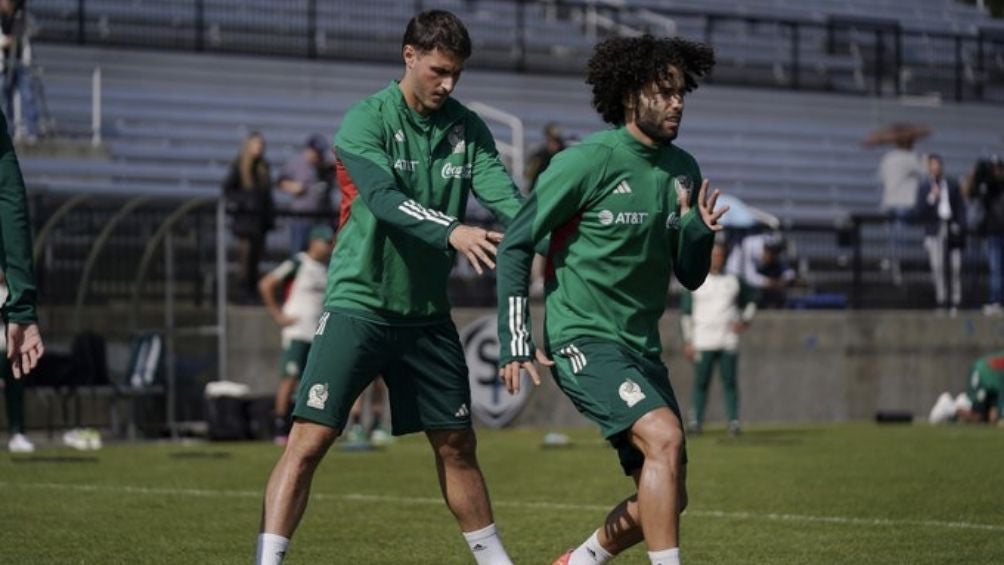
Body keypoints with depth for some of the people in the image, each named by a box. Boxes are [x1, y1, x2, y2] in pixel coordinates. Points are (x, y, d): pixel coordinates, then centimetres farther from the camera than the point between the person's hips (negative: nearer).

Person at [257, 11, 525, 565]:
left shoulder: (467, 129, 5)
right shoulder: (367, 119, -10)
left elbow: (506, 198, -8)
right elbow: (384, 198, -26)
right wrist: (452, 232, -41)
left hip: (428, 312, 5)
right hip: (358, 304, -5)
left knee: (457, 446, 15)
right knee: (309, 439, -13)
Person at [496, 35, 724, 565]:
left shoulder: (683, 171, 7)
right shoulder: (588, 162, -12)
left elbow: (690, 276, 13)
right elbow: (515, 245, -8)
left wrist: (699, 231, -9)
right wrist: (516, 342, -13)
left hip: (642, 348, 7)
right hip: (583, 340, -7)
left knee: (666, 497, 6)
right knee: (665, 437, -28)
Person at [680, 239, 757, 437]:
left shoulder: (734, 281, 12)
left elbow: (751, 299, 23)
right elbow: (686, 313, 7)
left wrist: (745, 320, 5)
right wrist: (688, 341, 0)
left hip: (729, 341, 1)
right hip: (703, 344, -1)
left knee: (730, 382, -4)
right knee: (701, 382, -4)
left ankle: (733, 421, -4)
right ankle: (695, 421, -1)